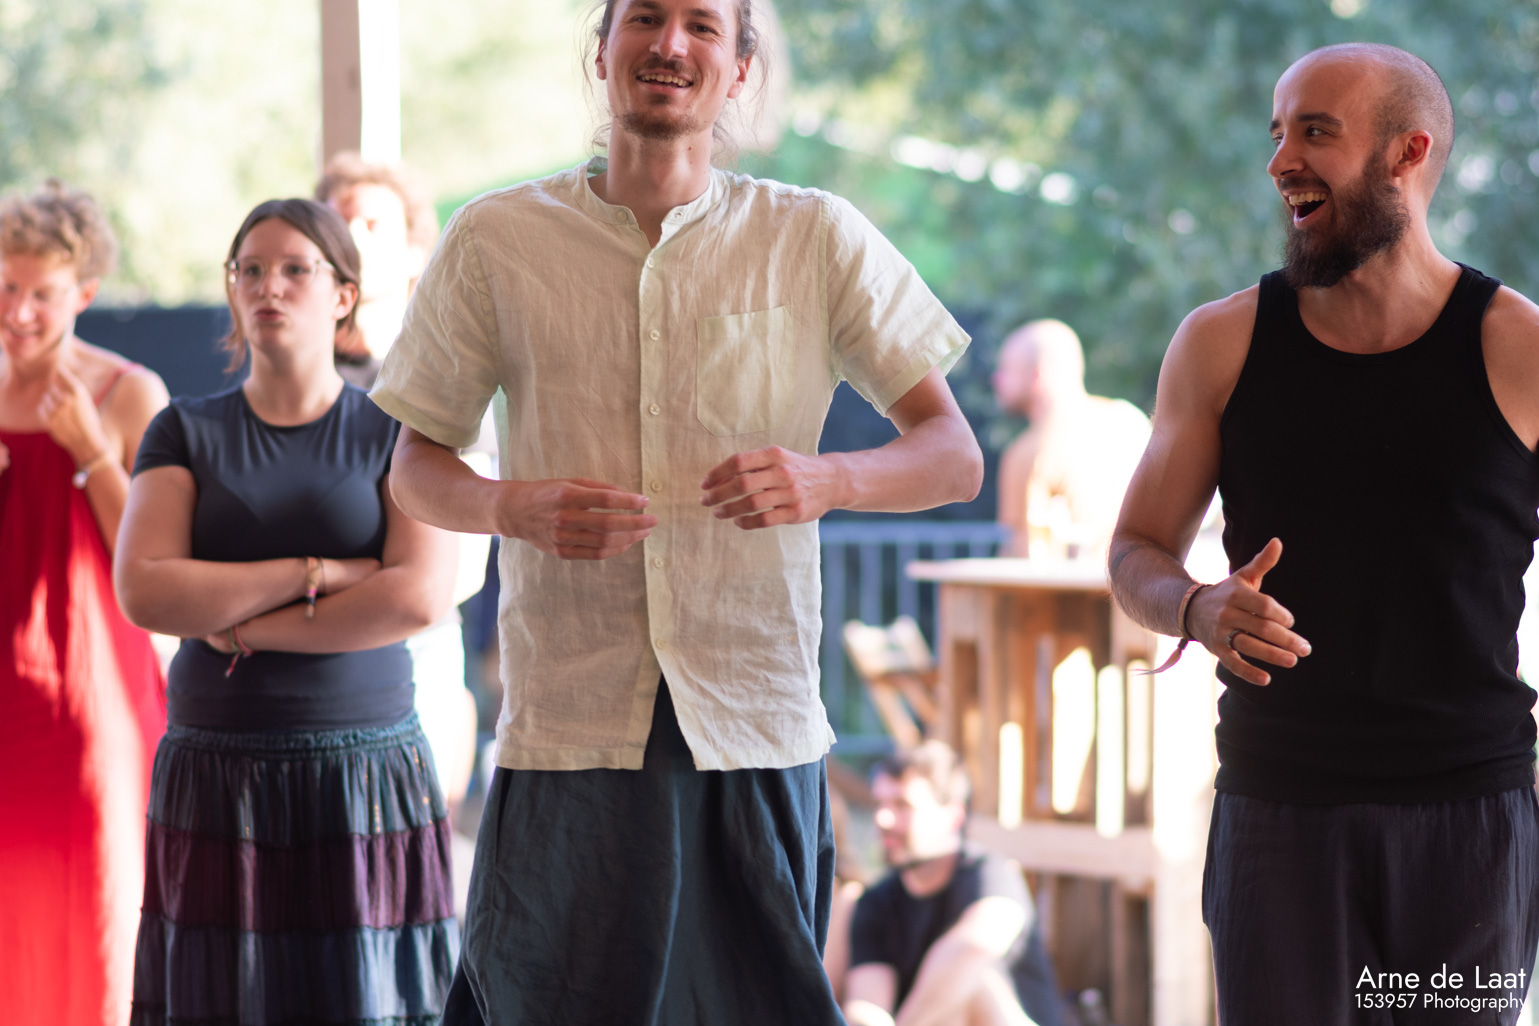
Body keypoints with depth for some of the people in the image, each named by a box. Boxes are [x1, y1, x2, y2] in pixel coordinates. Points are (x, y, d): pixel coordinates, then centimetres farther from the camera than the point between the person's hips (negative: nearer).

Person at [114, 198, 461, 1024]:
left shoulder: (398, 435, 5)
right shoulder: (186, 434, 9)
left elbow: (421, 596, -10)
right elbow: (144, 591, -6)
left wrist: (246, 626, -8)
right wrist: (317, 573, -11)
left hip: (366, 781, -1)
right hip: (217, 784, 1)